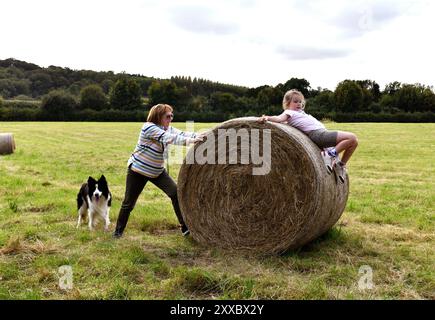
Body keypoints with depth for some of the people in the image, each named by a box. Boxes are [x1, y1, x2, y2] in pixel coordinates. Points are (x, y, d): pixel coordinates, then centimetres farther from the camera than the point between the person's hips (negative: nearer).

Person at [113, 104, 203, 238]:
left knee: (176, 193, -8)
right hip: (138, 170, -6)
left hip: (157, 171, 6)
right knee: (129, 202, 2)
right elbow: (169, 138, -34)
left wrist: (200, 136, -32)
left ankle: (185, 227, 0)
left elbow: (182, 134, -15)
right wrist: (190, 140, -43)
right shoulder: (148, 127, -22)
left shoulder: (169, 129, 1)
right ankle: (118, 231, 21)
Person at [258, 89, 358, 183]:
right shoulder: (289, 112, -1)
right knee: (352, 138, -19)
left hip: (323, 133, 10)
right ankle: (331, 154, -14)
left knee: (354, 141, 19)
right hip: (318, 134, -10)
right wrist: (268, 118, -36)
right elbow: (280, 118, -20)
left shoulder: (300, 112, 28)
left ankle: (340, 165, 16)